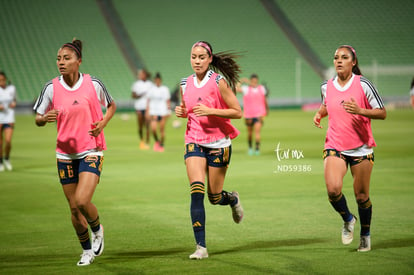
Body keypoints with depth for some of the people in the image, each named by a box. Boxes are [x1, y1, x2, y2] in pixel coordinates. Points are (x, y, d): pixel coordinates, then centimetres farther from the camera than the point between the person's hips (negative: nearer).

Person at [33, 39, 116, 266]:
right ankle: (87, 251, 27)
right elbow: (38, 118, 5)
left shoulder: (93, 84, -7)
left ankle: (97, 230, 14)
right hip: (65, 153, 3)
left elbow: (111, 105, 11)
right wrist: (45, 118, -19)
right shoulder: (51, 88, -4)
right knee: (74, 207, 7)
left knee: (82, 201, -19)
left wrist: (102, 123, -7)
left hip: (91, 151, -3)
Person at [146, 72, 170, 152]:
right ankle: (157, 141, 13)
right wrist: (147, 112, 4)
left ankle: (161, 145, 12)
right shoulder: (151, 90, 6)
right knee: (153, 128, -13)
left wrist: (168, 112, 0)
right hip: (153, 112, 1)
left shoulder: (165, 89, 4)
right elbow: (148, 101, 10)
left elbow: (168, 102, 7)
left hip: (163, 112, -1)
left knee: (162, 130, 0)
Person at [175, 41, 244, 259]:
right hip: (194, 142, 3)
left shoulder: (219, 82, -10)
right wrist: (182, 112, -2)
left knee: (215, 197, 5)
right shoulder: (185, 84, 5)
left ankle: (233, 199, 44)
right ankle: (201, 246, -14)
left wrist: (210, 111, -22)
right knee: (197, 192, -15)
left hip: (218, 143, -3)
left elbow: (237, 112, -11)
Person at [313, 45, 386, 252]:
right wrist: (319, 114, 4)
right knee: (333, 189, -20)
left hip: (361, 148, -2)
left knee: (361, 195, 3)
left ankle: (365, 234, 28)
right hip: (335, 146, 2)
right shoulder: (326, 87, 4)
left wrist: (359, 110, -22)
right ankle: (347, 220, 10)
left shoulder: (363, 84, -8)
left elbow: (382, 113, -6)